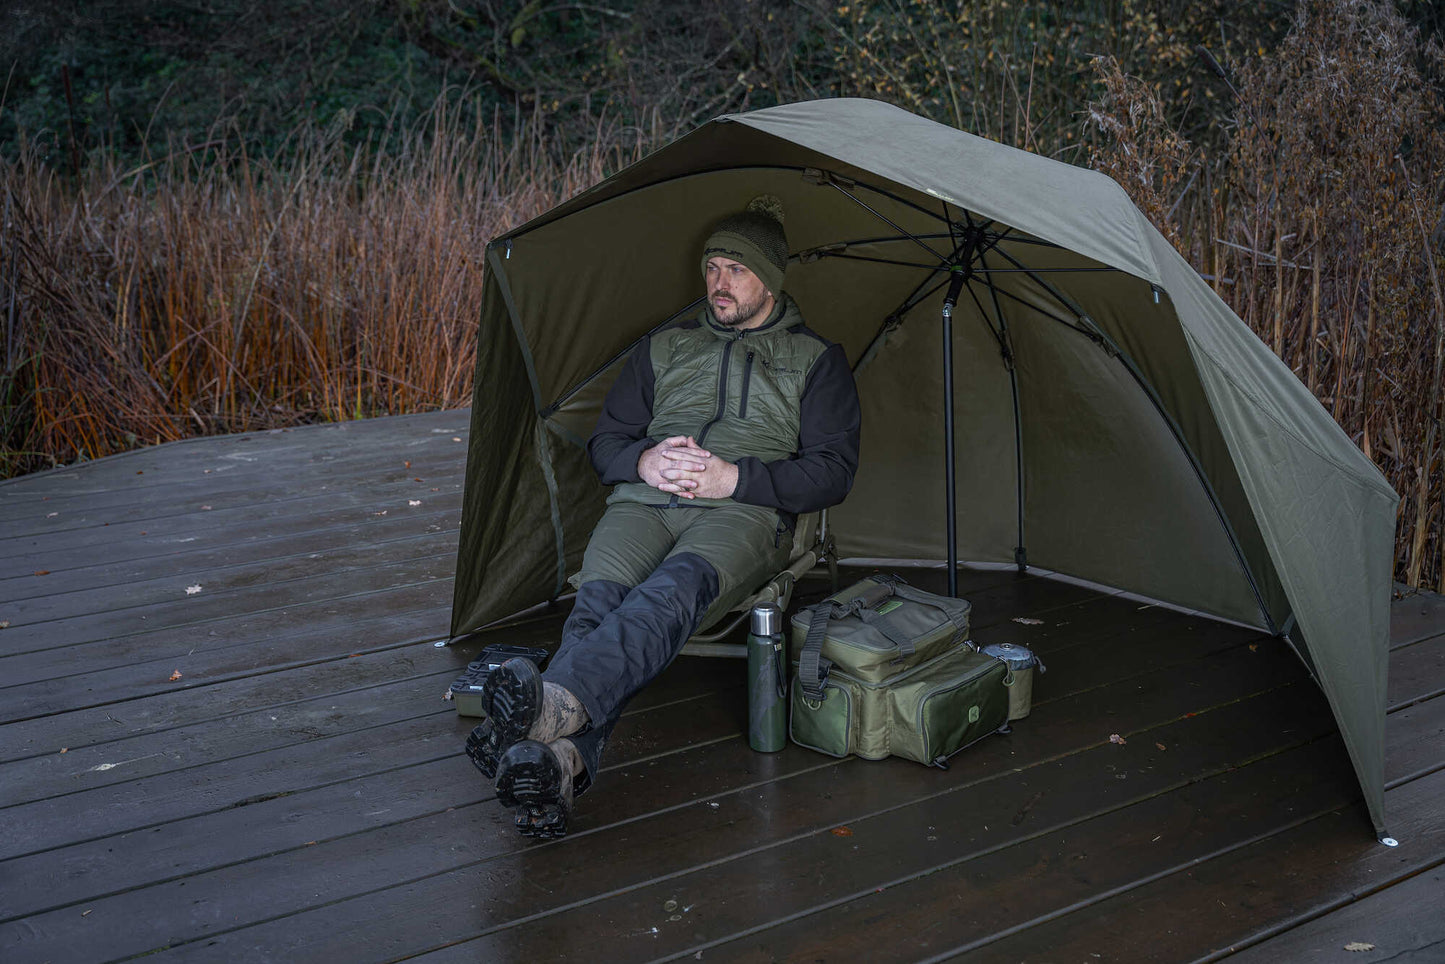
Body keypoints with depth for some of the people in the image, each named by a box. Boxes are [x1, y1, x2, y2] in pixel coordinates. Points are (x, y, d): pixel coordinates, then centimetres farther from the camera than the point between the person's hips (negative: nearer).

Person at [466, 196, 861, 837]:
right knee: (600, 596, -33)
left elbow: (833, 471, 7)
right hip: (643, 503, 3)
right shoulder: (665, 348, 27)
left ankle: (553, 705, -63)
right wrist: (643, 462, -2)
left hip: (743, 514, -3)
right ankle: (563, 759, -58)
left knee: (676, 586, -40)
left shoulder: (816, 361, 18)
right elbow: (605, 441, 24)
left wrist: (736, 478, -8)